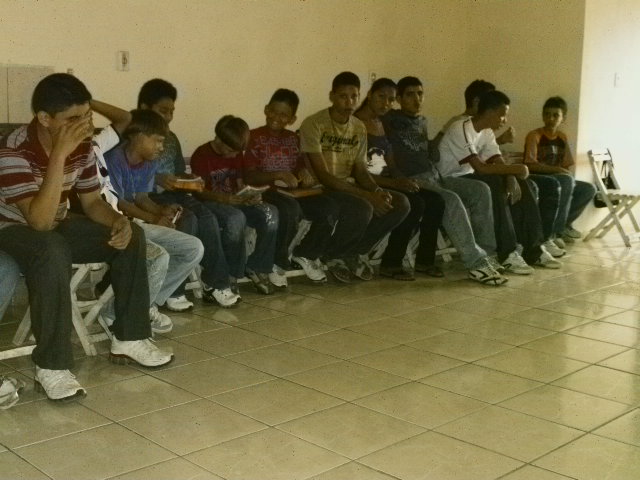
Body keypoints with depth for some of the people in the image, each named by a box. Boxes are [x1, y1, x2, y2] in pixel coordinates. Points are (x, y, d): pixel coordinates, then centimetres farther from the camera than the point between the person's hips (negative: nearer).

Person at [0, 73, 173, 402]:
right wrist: (60, 155, -44)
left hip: (56, 226, 7)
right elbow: (39, 221, -39)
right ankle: (50, 367, -30)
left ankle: (129, 338, 1)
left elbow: (92, 202, 2)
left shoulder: (82, 146, -8)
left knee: (132, 236, -7)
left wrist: (119, 221, -20)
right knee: (53, 252, -39)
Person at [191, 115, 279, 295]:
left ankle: (256, 267, -9)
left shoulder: (236, 154, 12)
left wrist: (250, 196, -8)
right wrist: (223, 198, -30)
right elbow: (200, 192, -13)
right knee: (236, 218, -39)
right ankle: (233, 274, -22)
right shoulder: (202, 155, -9)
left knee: (271, 213, -22)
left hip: (235, 201, 6)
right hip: (210, 203, -6)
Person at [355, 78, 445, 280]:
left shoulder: (383, 125, 16)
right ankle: (391, 264, -13)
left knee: (435, 200, -8)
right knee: (414, 204, -26)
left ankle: (424, 259, 3)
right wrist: (395, 183, -22)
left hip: (385, 182, 8)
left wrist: (404, 180, -5)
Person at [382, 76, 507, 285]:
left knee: (480, 189, -10)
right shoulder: (390, 120, 1)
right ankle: (475, 262, -31)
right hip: (411, 181, -8)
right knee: (451, 200, -33)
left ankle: (484, 252, -10)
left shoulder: (423, 123, 23)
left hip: (433, 176, 8)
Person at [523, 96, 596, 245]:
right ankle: (549, 233, -25)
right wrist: (556, 170, -27)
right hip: (535, 180, -7)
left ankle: (563, 225, 5)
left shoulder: (562, 138, 10)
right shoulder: (534, 136, -10)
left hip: (558, 181, 7)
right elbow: (530, 165, -20)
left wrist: (569, 174, -12)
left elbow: (571, 165, 11)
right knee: (566, 181, -33)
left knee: (589, 189, -8)